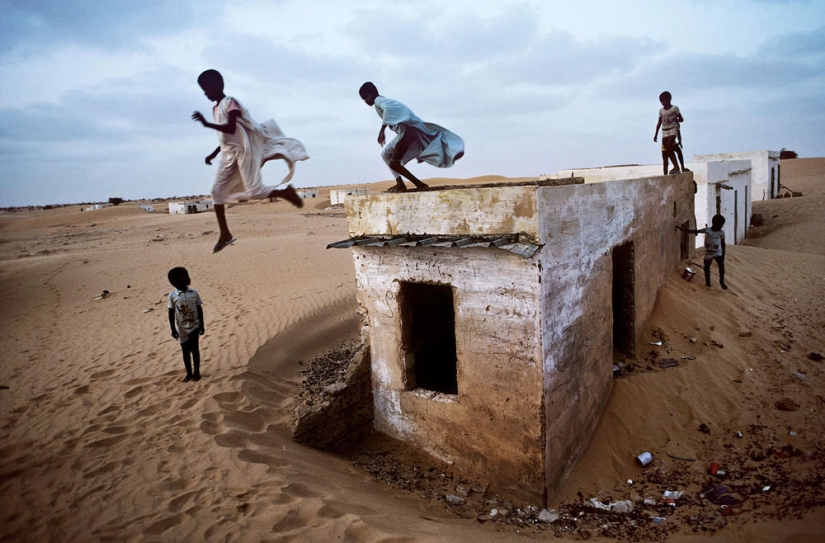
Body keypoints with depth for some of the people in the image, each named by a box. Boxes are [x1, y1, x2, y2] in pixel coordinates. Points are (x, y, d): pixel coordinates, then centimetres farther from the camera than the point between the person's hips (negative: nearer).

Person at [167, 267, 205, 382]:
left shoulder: (194, 293, -5)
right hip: (182, 329, 0)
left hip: (194, 327, 0)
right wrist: (173, 330, -4)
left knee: (195, 350, 6)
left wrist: (201, 326, 0)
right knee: (185, 351, 10)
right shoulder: (172, 295, -9)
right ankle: (189, 373, 23)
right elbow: (171, 313, -3)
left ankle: (196, 372, 19)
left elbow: (199, 310, 1)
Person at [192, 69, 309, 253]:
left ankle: (286, 192, 13)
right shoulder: (216, 109, 16)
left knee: (254, 191, -12)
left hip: (242, 151, -9)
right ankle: (225, 234, 5)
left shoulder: (230, 103, -10)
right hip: (228, 154, 9)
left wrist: (207, 124, -30)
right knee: (217, 191, 1)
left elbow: (231, 129, -25)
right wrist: (213, 154, 18)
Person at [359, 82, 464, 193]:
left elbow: (389, 107, -28)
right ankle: (400, 183, 14)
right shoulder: (383, 101, 27)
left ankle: (420, 185, -7)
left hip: (408, 130, -11)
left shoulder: (379, 100, -4)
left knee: (394, 164, -12)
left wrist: (382, 130, -32)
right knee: (386, 154, 22)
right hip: (406, 131, 11)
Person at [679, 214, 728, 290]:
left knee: (721, 266, -16)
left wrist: (723, 255, 2)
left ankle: (722, 282, 3)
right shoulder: (706, 230, -8)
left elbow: (723, 244, 2)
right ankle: (708, 283, 24)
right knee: (707, 268, 8)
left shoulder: (721, 232, -5)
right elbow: (695, 231, -8)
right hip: (708, 254, 0)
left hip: (718, 253, 0)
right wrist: (683, 229, -17)